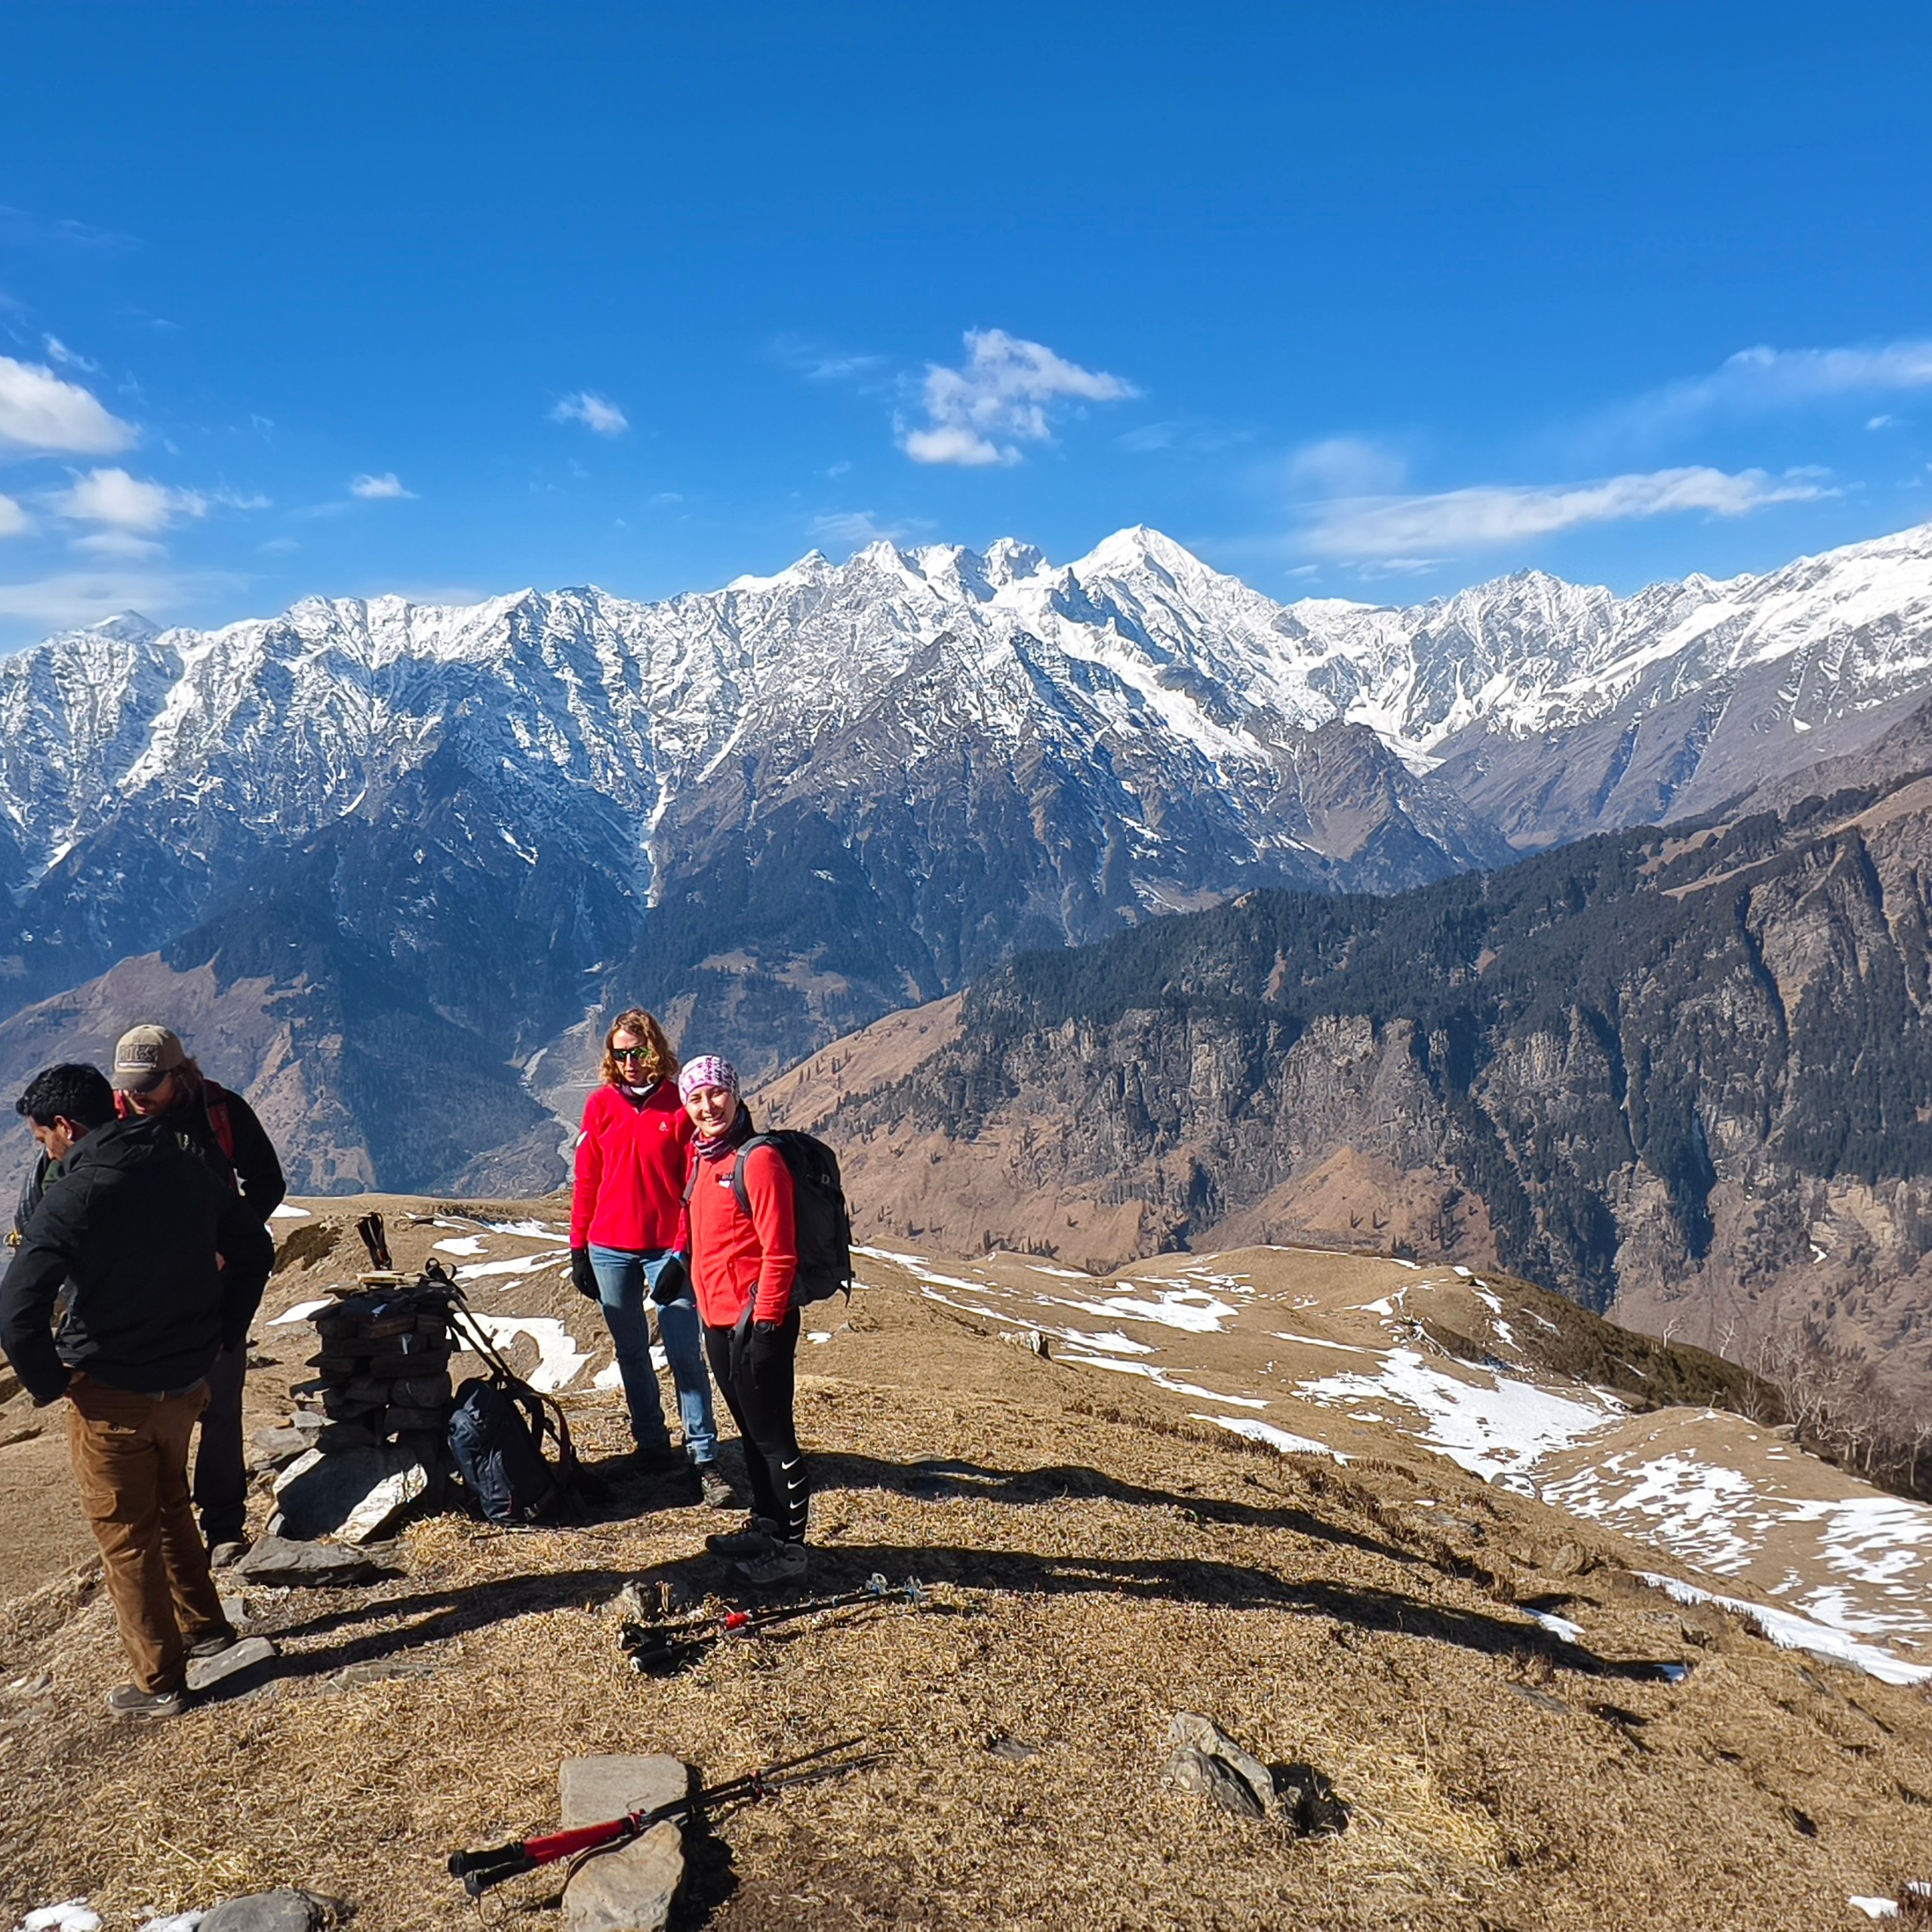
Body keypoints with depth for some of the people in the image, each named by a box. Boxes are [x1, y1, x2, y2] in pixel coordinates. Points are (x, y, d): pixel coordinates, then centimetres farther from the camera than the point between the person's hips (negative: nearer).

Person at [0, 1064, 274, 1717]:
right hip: (186, 1381, 6)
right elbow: (255, 1250, 9)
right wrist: (220, 1337, 14)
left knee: (125, 1534, 10)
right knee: (170, 1505, 26)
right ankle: (204, 1625, 38)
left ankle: (159, 1682, 19)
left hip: (110, 1394, -6)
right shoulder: (188, 1169, -1)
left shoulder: (74, 1196, -20)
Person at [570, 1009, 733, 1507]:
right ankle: (651, 1443, 24)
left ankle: (705, 1460, -2)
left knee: (686, 1356, -5)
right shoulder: (600, 1104, 4)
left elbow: (694, 1186, -3)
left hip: (667, 1250, -3)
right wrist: (578, 1250, 7)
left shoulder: (681, 1106, -3)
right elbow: (586, 1181, 8)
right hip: (610, 1250, 3)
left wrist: (681, 1253, -7)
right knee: (631, 1352, 11)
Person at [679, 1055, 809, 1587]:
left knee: (772, 1435, 0)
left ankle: (791, 1548, 10)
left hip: (754, 1320, -9)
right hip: (717, 1318, 9)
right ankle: (765, 1527, 32)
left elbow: (779, 1252, -18)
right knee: (750, 1429, 19)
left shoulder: (758, 1159, -16)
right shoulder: (701, 1157, 11)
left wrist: (764, 1322, -18)